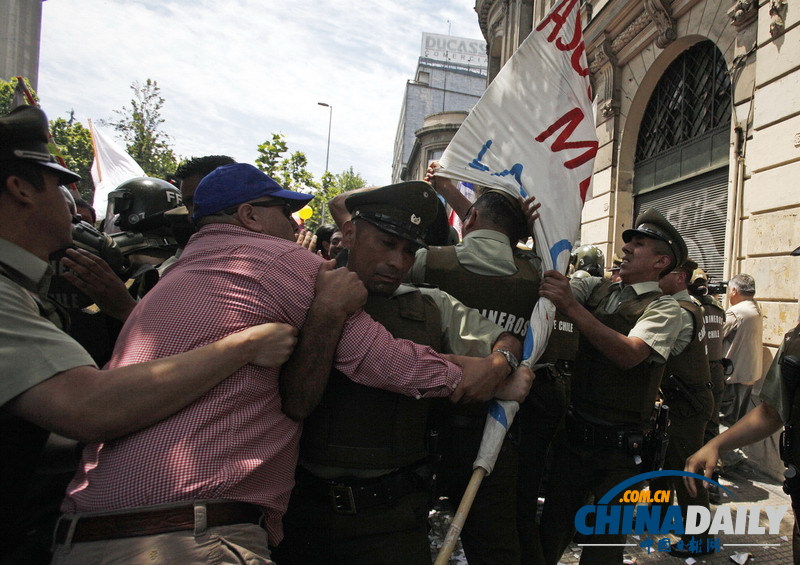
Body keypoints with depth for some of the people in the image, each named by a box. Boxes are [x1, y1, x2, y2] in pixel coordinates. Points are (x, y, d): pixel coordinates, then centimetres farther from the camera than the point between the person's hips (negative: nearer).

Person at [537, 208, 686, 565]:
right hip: (573, 433, 4)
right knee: (552, 528, 14)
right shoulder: (596, 288, 5)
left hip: (619, 446, -3)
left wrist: (571, 306, -31)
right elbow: (544, 282, -7)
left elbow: (629, 353, -25)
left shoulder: (663, 308, -8)